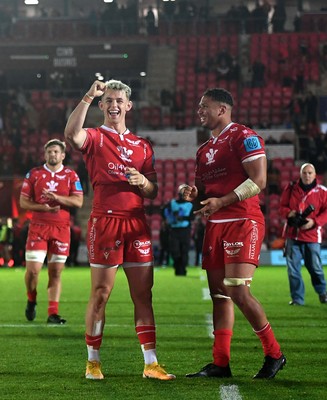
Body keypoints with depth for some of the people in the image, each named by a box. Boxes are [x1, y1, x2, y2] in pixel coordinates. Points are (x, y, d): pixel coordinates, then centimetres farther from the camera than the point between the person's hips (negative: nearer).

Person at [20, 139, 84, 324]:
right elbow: (23, 201, 4)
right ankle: (31, 301, 19)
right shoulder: (34, 174, 5)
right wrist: (44, 207, -12)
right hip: (38, 227, -1)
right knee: (33, 269, -9)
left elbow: (78, 202, -4)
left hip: (61, 228, 1)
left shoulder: (71, 175, 5)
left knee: (56, 272, 1)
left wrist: (57, 197, -17)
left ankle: (53, 313, 5)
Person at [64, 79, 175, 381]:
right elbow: (71, 134, -22)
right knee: (100, 293, -2)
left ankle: (151, 363, 4)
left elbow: (153, 192, 16)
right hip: (105, 220, -4)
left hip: (136, 223, 4)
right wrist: (88, 97, -26)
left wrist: (143, 181, -6)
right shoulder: (95, 137, 3)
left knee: (143, 294, 3)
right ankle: (93, 362, 9)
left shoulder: (142, 146, 18)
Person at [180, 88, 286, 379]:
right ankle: (221, 363, 8)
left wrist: (221, 202, -21)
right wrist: (193, 193, 3)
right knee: (220, 295, 6)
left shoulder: (244, 137, -6)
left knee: (239, 292, -16)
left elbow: (258, 181, -15)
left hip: (242, 223, -9)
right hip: (215, 225, 9)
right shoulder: (205, 150, 21)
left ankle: (274, 355, -3)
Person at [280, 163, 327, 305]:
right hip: (293, 234, 2)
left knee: (315, 267, 3)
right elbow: (282, 206, 10)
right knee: (293, 267, -1)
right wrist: (289, 213, -12)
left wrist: (314, 222, -17)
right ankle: (297, 298, 9)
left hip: (312, 235, -2)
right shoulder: (291, 188, 7)